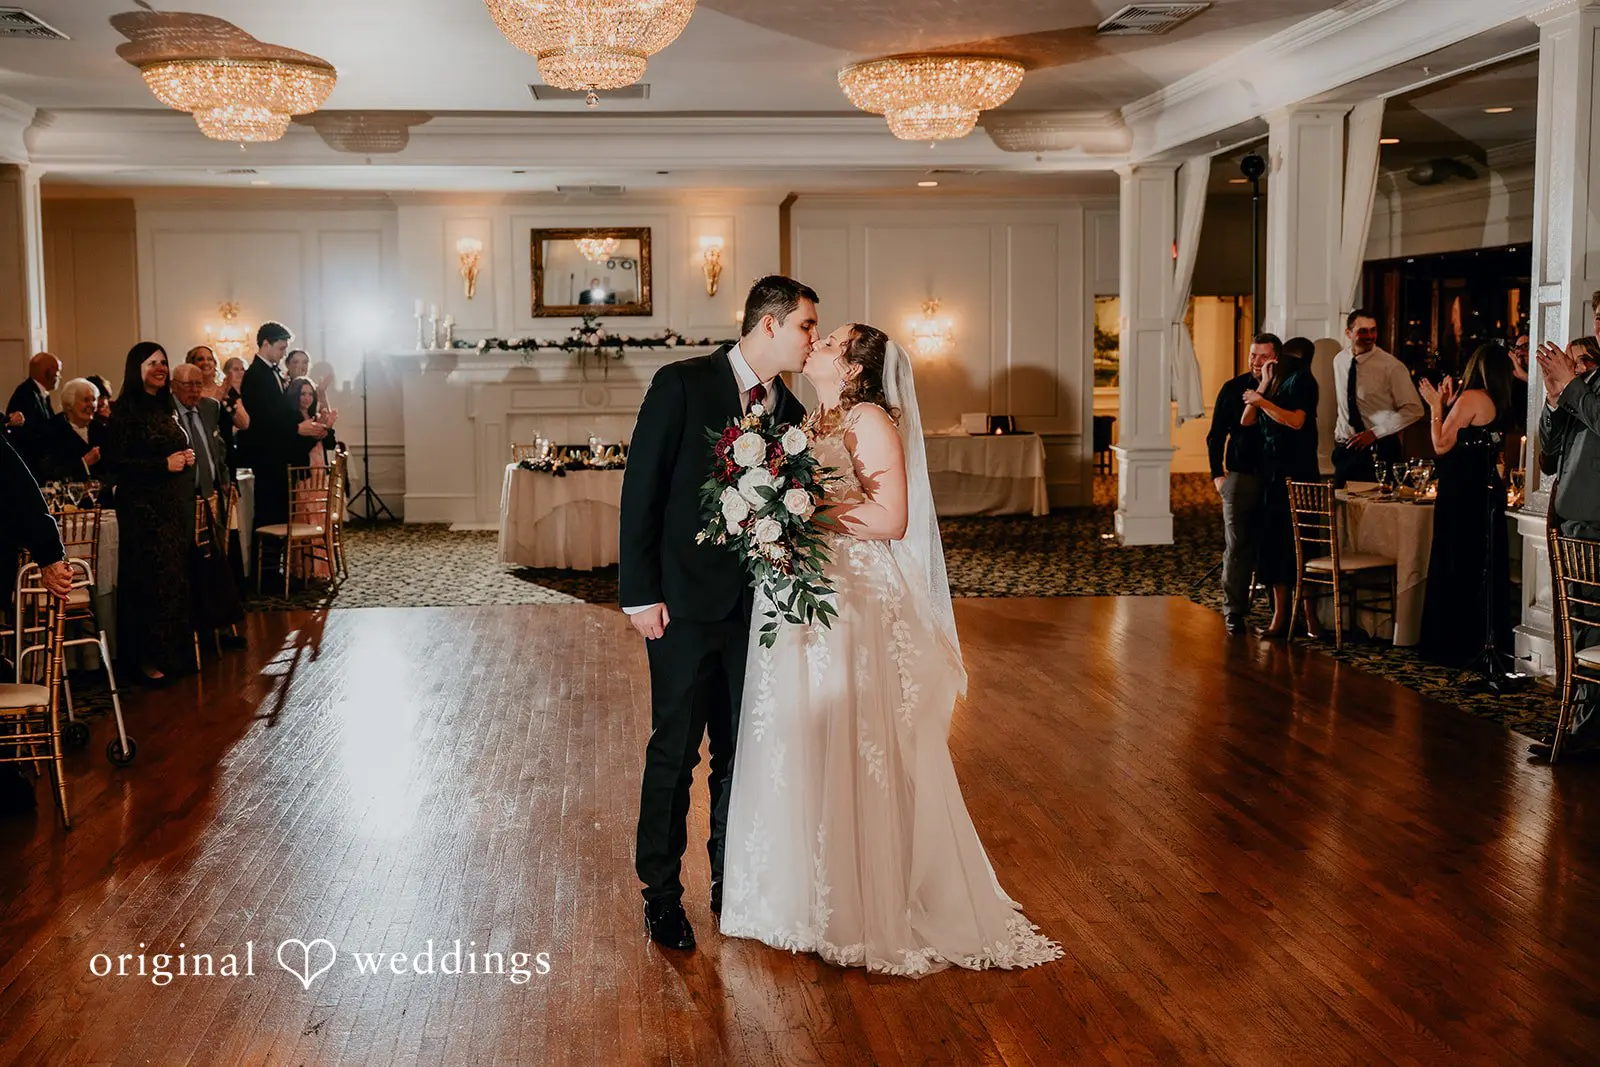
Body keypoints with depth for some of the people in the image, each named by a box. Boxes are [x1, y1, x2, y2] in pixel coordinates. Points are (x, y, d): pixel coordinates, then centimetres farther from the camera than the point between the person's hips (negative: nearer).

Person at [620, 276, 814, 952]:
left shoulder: (790, 409, 9)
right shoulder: (682, 384, -7)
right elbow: (641, 489, -9)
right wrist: (640, 593, -12)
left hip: (758, 606, 5)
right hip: (685, 602, -5)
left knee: (741, 751, 12)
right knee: (674, 751, 3)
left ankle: (730, 880, 26)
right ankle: (662, 892, 16)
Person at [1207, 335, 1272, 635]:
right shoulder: (1233, 388, 5)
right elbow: (1216, 435, 8)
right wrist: (1217, 473, 0)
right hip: (1240, 477, 0)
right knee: (1237, 545, 0)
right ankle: (1234, 611, 5)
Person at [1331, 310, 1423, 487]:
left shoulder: (1391, 366, -12)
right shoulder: (1339, 361, 5)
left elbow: (1413, 410, -11)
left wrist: (1375, 433, -15)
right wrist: (1340, 431, 13)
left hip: (1378, 450, -4)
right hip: (1345, 448, 5)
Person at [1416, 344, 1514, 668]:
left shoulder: (1471, 398, -15)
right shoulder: (1501, 404, 9)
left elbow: (1442, 445, -14)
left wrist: (1436, 406, -6)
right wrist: (1448, 404, 14)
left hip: (1461, 495, -8)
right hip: (1488, 492, 8)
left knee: (1457, 568, 0)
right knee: (1485, 572, 13)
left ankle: (1460, 646, 6)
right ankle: (1490, 646, 21)